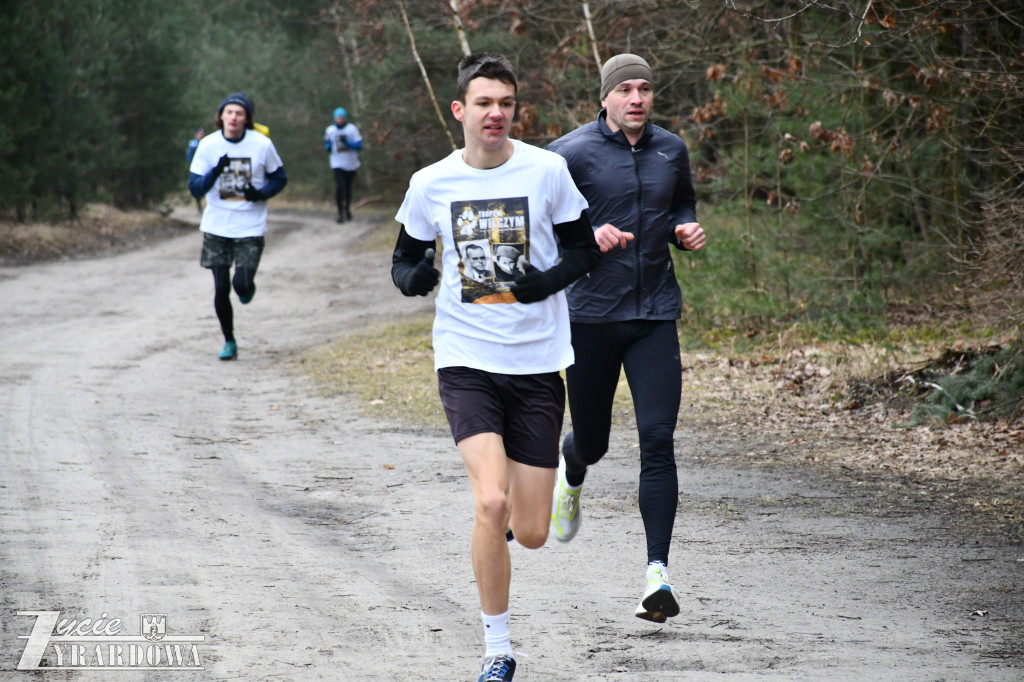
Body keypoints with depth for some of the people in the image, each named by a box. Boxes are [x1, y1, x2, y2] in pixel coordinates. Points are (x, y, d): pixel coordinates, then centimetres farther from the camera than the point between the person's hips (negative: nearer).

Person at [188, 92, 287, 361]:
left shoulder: (262, 144, -6)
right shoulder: (208, 145, -4)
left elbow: (279, 178, 6)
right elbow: (195, 187, -4)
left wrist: (261, 193, -14)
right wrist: (215, 172, -24)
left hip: (250, 228, -1)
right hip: (216, 227, 1)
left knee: (242, 283, -13)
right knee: (221, 288, 2)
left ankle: (247, 287, 25)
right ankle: (229, 342, 21)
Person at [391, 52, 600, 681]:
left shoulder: (547, 170, -3)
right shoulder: (431, 184, 0)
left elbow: (586, 249, 5)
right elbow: (405, 261, 11)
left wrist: (548, 280, -16)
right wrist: (415, 276, -13)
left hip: (538, 364, 1)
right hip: (467, 362, -1)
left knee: (530, 533, 1)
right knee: (490, 502, -20)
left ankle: (504, 522, 42)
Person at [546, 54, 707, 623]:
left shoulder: (672, 150, 7)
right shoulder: (572, 153, -7)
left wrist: (687, 230, 2)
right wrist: (585, 235, -21)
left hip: (656, 318, 2)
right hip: (592, 315, -2)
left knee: (658, 440, -11)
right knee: (593, 440, 11)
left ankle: (659, 572, -13)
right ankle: (572, 472, 51)